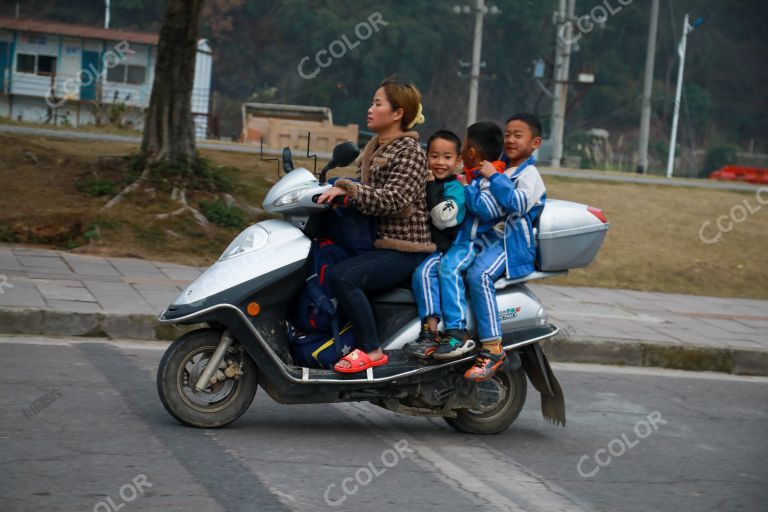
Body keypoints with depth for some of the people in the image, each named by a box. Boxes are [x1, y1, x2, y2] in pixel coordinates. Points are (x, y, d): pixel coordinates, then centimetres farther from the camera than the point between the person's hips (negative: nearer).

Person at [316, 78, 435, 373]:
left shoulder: (409, 151, -11)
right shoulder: (374, 147, 17)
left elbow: (393, 199, -24)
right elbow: (365, 193, 23)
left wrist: (347, 188, -33)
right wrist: (335, 191, 6)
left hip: (404, 249, -10)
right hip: (379, 242, 10)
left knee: (342, 277, -29)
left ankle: (371, 350, -22)